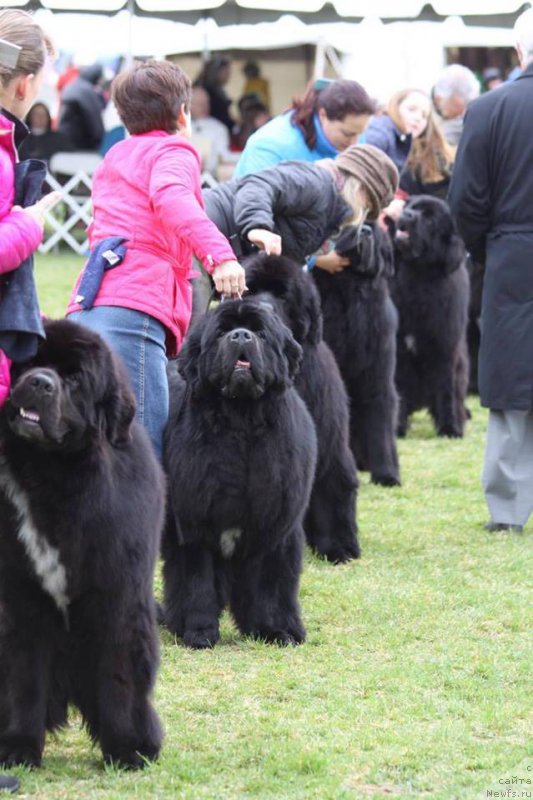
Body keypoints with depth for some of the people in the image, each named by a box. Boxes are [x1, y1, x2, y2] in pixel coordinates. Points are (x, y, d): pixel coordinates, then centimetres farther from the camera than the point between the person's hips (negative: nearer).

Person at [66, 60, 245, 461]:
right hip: (133, 309, -8)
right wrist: (219, 253, -30)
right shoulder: (174, 152, 7)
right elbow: (171, 198, -16)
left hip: (85, 308, 8)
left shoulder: (116, 156, 30)